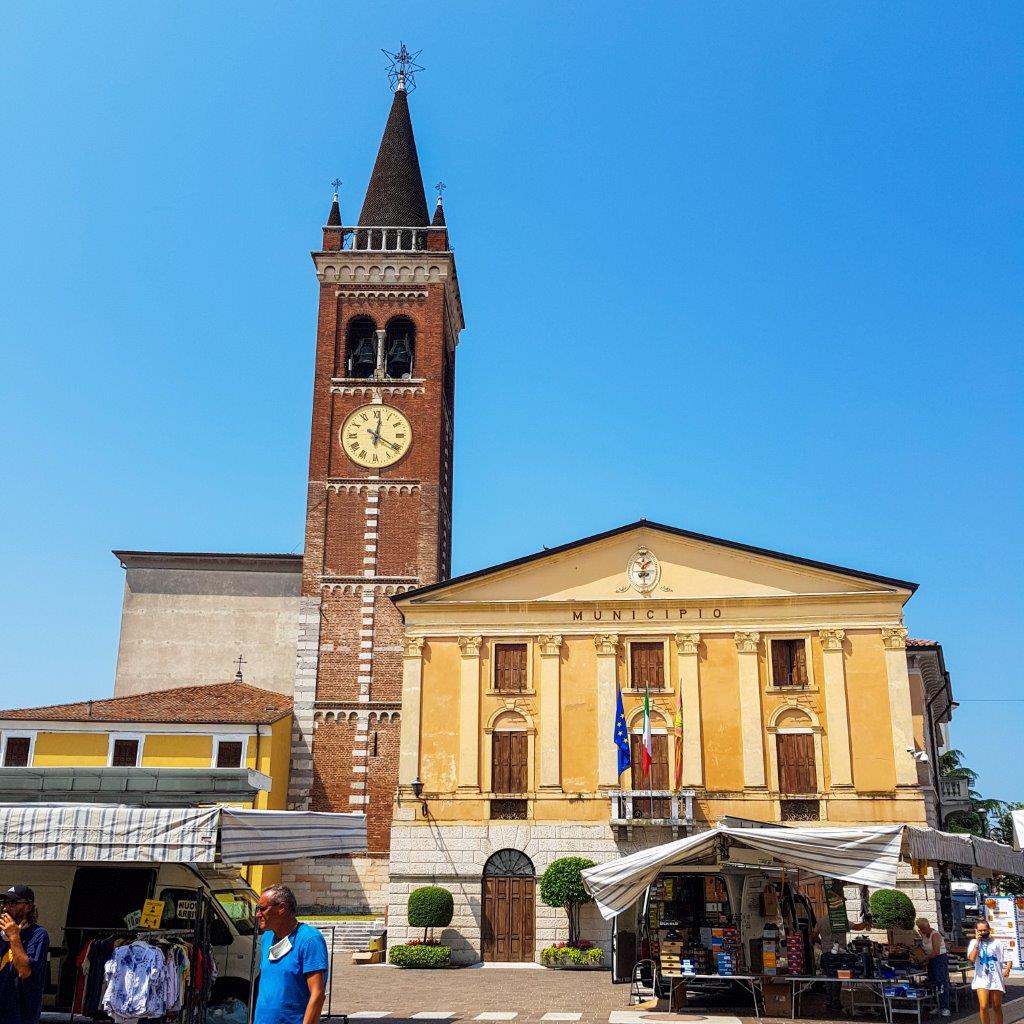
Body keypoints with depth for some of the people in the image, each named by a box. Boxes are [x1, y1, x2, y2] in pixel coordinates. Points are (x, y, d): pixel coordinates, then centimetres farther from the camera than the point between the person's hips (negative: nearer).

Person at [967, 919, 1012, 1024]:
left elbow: (1008, 959, 2)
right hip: (982, 979, -1)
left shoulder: (997, 943, 5)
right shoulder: (974, 942, 4)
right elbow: (971, 958, -11)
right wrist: (977, 942, -10)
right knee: (983, 1007, -14)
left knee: (997, 1007, 10)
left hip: (996, 979, 1)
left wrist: (1007, 969, -19)